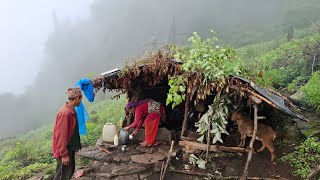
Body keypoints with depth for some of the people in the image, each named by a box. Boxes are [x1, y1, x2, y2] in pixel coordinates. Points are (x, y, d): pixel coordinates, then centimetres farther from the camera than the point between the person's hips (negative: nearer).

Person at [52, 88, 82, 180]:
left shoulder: (71, 111, 6)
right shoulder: (65, 113, -24)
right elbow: (61, 135, -25)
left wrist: (77, 145, 19)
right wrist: (64, 154, -23)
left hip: (71, 148, 10)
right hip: (65, 149, -10)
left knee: (70, 170, 19)